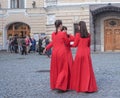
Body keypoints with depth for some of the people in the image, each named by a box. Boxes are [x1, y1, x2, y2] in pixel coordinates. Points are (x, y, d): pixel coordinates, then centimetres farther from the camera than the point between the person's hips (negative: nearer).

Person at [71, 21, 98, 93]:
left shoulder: (78, 34, -8)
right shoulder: (88, 35, 4)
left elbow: (75, 44, -2)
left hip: (80, 53, -3)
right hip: (87, 53, 3)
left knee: (78, 70, 7)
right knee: (87, 70, 5)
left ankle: (78, 86, 13)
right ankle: (88, 86, 5)